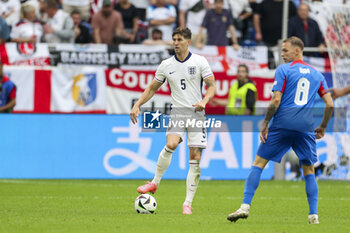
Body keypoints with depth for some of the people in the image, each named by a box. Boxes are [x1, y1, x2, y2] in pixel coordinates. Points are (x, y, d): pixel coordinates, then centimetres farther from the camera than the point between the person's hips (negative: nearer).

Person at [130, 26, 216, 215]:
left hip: (196, 113, -1)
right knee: (170, 145, -27)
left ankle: (188, 203, 0)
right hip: (177, 111, 1)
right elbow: (152, 88, 15)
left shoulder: (199, 62, 0)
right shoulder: (166, 65, 6)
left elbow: (212, 86, -1)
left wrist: (204, 101, -21)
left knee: (195, 158, -4)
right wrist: (137, 105, 2)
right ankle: (155, 182, -9)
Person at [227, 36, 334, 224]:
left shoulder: (283, 70, 1)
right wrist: (323, 127, 21)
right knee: (309, 170, 13)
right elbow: (330, 104, 9)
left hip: (282, 124, -3)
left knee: (259, 162, 3)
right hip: (306, 127, 3)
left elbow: (276, 101, -7)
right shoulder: (317, 75, 14)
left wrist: (265, 124, 1)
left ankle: (245, 206, -6)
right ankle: (313, 215, 4)